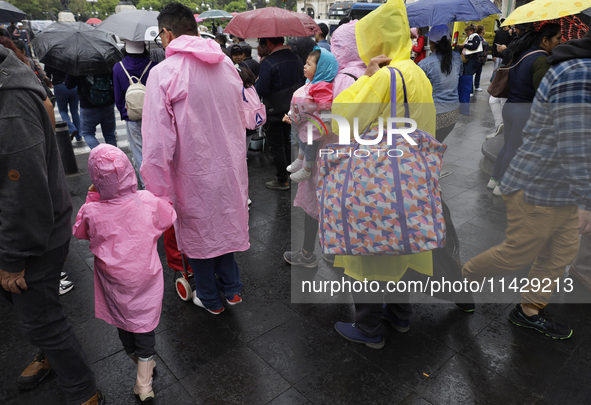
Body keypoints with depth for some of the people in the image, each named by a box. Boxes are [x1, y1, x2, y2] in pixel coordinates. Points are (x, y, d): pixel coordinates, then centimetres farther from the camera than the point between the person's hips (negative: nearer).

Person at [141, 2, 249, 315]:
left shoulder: (163, 73, -16)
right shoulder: (227, 65, 0)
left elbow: (157, 142, -18)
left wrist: (159, 192, -10)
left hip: (193, 174, -4)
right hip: (230, 167, 5)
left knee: (197, 233, 15)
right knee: (225, 225, 22)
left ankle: (210, 299, 34)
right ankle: (232, 289, 37)